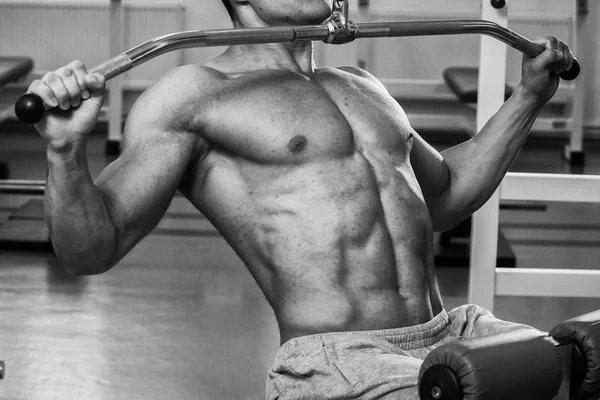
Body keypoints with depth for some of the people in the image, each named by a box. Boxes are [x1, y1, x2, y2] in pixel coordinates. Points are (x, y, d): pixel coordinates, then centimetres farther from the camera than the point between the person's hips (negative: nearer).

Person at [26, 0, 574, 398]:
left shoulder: (359, 86, 22)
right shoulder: (194, 96, 0)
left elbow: (445, 198, 37)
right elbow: (92, 249, -6)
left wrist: (529, 96, 34)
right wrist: (66, 149, -24)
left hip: (455, 333, 7)